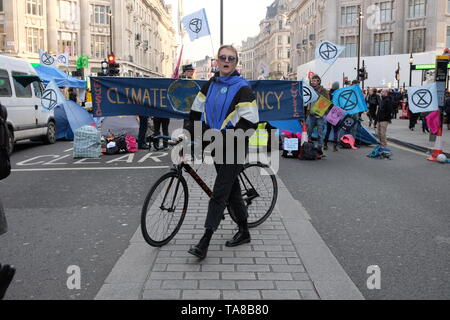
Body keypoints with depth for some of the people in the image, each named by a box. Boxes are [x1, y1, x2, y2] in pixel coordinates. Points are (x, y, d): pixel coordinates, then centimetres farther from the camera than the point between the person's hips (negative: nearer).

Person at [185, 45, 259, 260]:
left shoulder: (242, 88, -9)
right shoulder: (210, 85, 11)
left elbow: (249, 122, -15)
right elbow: (196, 111, 16)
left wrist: (226, 140, -19)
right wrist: (189, 134, 9)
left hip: (233, 148, -7)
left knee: (220, 193, -8)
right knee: (232, 188, 15)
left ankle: (204, 243, -6)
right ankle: (244, 232, 29)